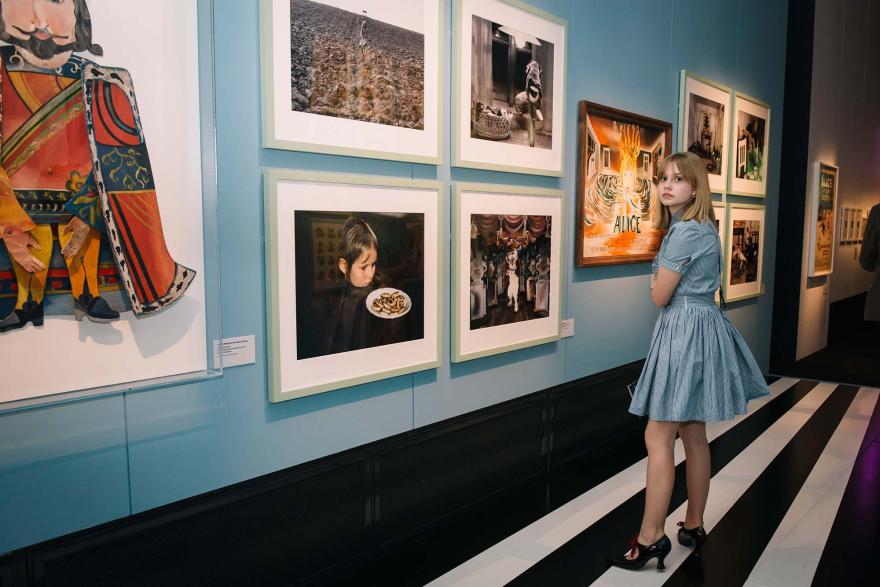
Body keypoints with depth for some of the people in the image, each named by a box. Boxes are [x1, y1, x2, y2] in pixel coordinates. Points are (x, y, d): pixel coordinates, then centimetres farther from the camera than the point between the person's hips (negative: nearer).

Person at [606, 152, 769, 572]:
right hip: (700, 328, 10)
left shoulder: (685, 230, -17)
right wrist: (665, 284, 4)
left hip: (685, 332, -10)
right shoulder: (702, 228, 14)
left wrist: (657, 282, 6)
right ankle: (693, 526, 27)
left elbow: (660, 297, -13)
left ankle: (651, 537, 2)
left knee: (658, 438, -6)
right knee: (693, 436, 15)